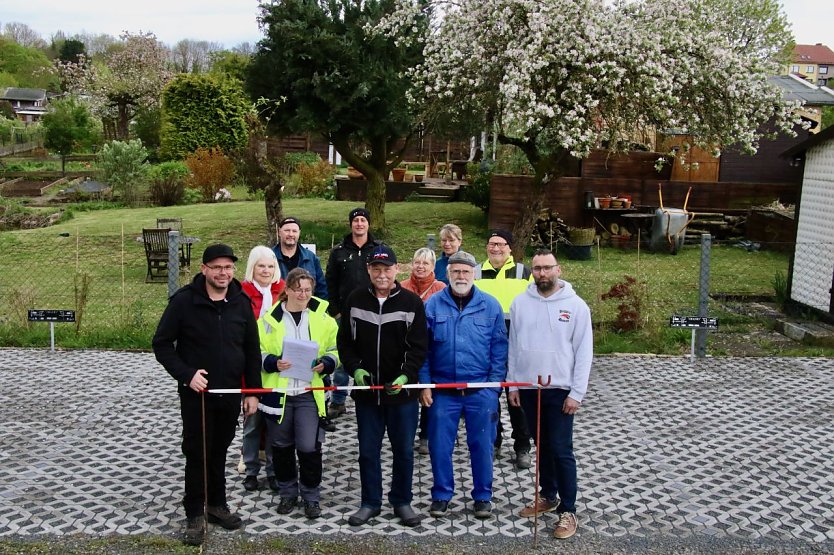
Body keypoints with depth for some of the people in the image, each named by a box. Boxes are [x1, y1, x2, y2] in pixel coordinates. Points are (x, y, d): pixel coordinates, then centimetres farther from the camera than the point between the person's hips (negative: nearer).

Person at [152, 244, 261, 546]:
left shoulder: (242, 303, 1)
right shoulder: (184, 300, -10)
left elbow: (252, 350, 7)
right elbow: (162, 344, -7)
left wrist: (253, 391, 5)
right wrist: (186, 374, -17)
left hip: (230, 394, 3)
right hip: (196, 393, -3)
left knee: (219, 451, 16)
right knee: (197, 453, 3)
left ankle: (217, 504, 32)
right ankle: (194, 515, 17)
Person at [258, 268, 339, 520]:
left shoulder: (323, 318, 3)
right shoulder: (270, 318, 1)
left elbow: (335, 350, 9)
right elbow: (257, 352, 3)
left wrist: (324, 364, -11)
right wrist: (274, 363, -16)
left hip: (309, 393, -1)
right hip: (277, 392, 1)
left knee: (309, 447, -4)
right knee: (281, 446, 12)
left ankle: (311, 496, 17)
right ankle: (287, 493, 31)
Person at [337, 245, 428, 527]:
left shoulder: (412, 302, -4)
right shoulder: (355, 300, 2)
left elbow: (418, 347, -5)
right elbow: (344, 342, 6)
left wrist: (406, 375, -19)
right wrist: (355, 369, -9)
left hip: (402, 390, -1)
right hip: (366, 389, 2)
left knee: (404, 450, 10)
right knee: (368, 450, 11)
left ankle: (402, 502, 26)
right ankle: (370, 502, 26)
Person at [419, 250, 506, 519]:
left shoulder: (490, 306, 1)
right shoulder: (433, 305, 1)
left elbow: (499, 348, 2)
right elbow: (422, 348, 3)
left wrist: (494, 386, -4)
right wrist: (424, 385, -2)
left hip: (481, 391, 0)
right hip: (442, 391, 1)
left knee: (482, 446, 8)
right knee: (439, 445, 7)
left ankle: (483, 496, 25)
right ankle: (441, 494, 25)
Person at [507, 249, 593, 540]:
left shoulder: (575, 305, -7)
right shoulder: (520, 302, 2)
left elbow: (584, 352, -7)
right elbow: (513, 346, 7)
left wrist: (576, 393, -10)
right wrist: (512, 385, 5)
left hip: (560, 390, -3)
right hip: (528, 388, 4)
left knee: (561, 450, -2)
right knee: (542, 446, 16)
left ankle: (568, 511, 8)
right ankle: (548, 496, 31)